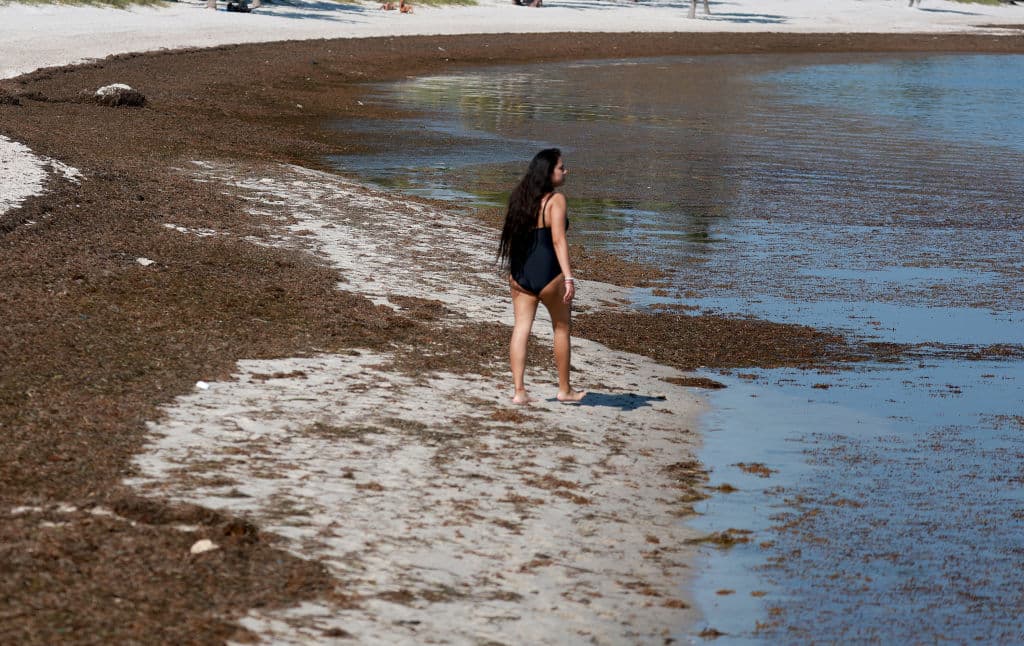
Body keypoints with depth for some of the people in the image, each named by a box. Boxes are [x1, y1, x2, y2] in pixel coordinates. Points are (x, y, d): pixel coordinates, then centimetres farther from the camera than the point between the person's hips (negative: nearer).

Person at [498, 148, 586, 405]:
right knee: (562, 328, 12)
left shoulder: (521, 197, 10)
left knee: (521, 328, 3)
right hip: (547, 272, -6)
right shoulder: (555, 199, -11)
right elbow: (558, 240, -19)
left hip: (520, 271, 6)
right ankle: (564, 390, 21)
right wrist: (568, 277, -23)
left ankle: (519, 391, -3)